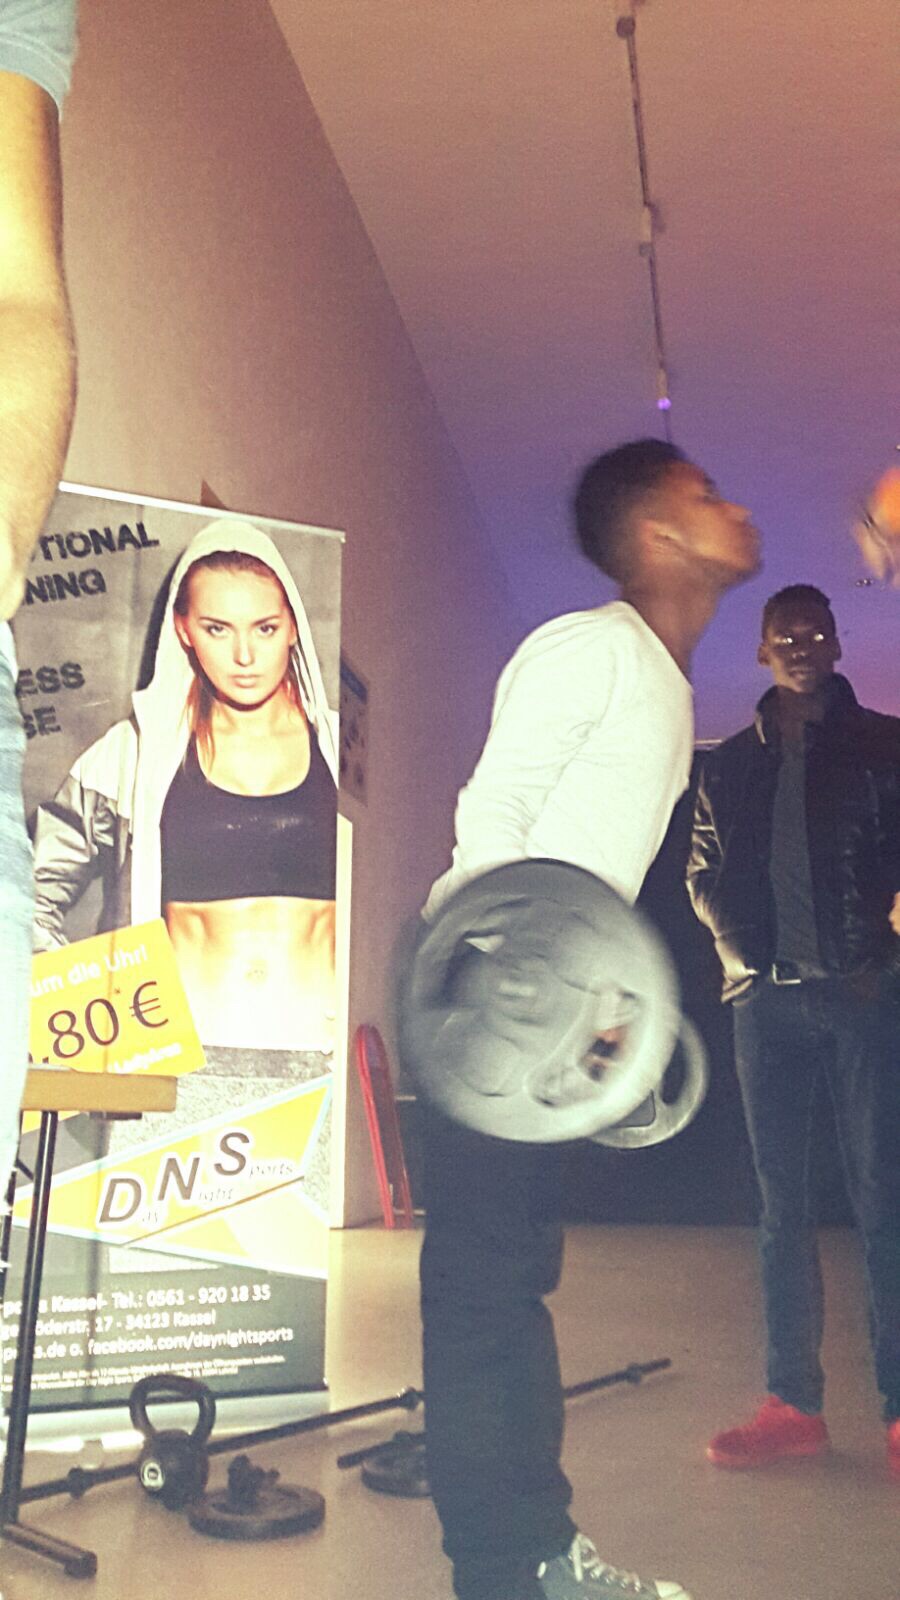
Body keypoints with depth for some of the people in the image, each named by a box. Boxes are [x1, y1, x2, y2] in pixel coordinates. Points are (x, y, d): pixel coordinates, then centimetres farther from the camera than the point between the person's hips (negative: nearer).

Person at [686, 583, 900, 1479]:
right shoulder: (731, 764, 12)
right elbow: (704, 874, 14)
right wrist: (746, 955, 1)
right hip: (768, 1001, 3)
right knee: (781, 1203, 6)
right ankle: (793, 1404, 14)